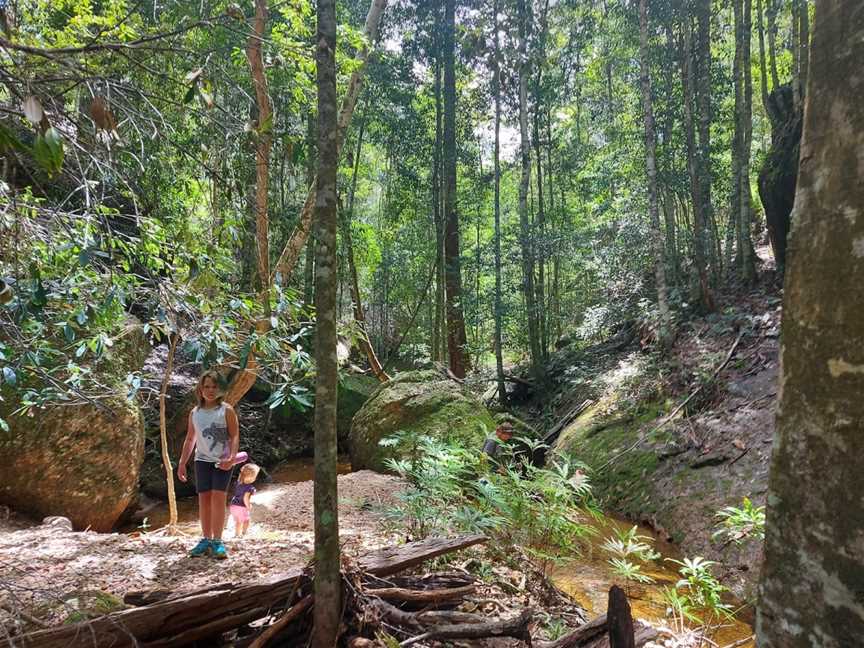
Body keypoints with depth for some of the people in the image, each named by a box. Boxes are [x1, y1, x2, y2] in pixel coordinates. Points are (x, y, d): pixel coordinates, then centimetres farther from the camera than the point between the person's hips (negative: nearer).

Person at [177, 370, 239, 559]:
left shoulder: (226, 410, -5)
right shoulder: (195, 413, 7)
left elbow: (234, 436, -8)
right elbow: (190, 439, 14)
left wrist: (232, 458, -22)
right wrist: (182, 463, 11)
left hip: (223, 461, -4)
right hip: (202, 460, 4)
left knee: (218, 497, -11)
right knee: (204, 498, 3)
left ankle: (217, 542, -6)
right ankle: (206, 540, 12)